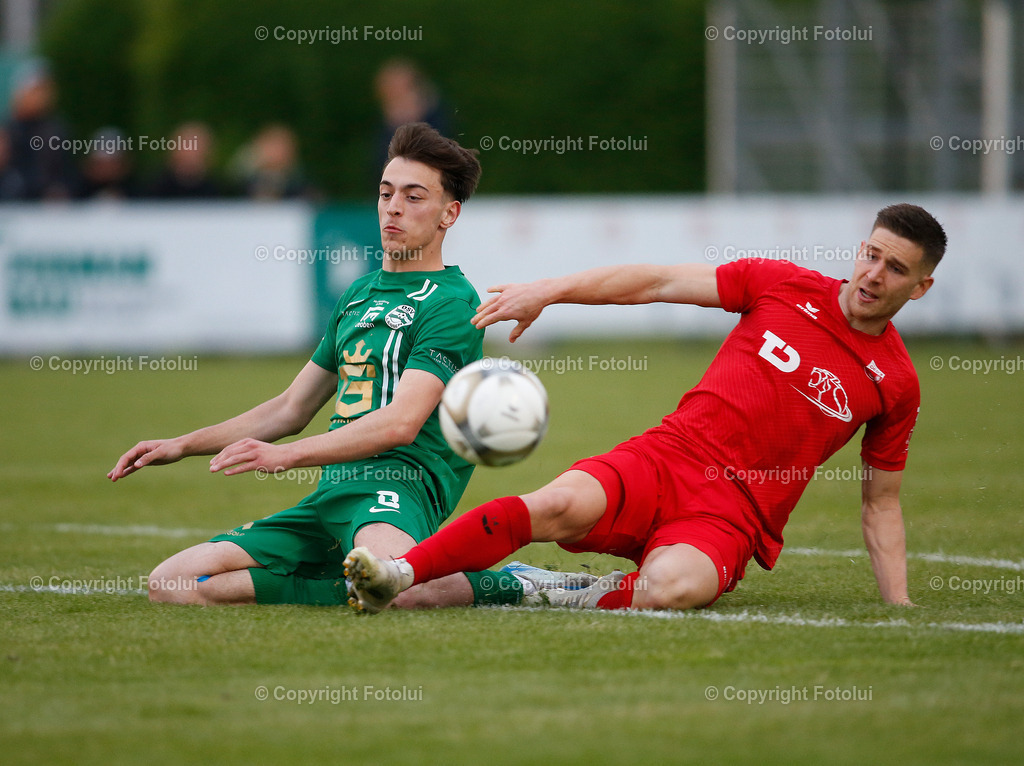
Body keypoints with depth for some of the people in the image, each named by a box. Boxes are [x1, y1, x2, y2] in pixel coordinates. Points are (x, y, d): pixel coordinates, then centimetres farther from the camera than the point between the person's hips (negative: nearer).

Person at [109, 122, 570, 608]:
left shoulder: (451, 303, -3)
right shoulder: (360, 294, 24)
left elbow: (400, 422, -16)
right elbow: (292, 408, 31)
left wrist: (287, 455, -23)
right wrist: (183, 446, 25)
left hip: (397, 485, -8)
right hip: (330, 496, 8)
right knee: (171, 584, -9)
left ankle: (498, 586, -12)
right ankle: (354, 591, -5)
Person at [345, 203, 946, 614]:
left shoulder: (896, 383, 9)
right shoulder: (786, 285, 9)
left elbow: (881, 505, 17)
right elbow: (658, 282, 9)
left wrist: (900, 606, 5)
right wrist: (548, 292, -1)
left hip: (733, 516, -1)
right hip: (665, 458, 1)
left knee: (672, 589, -38)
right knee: (562, 505, -32)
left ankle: (563, 600, -12)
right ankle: (398, 578, -33)